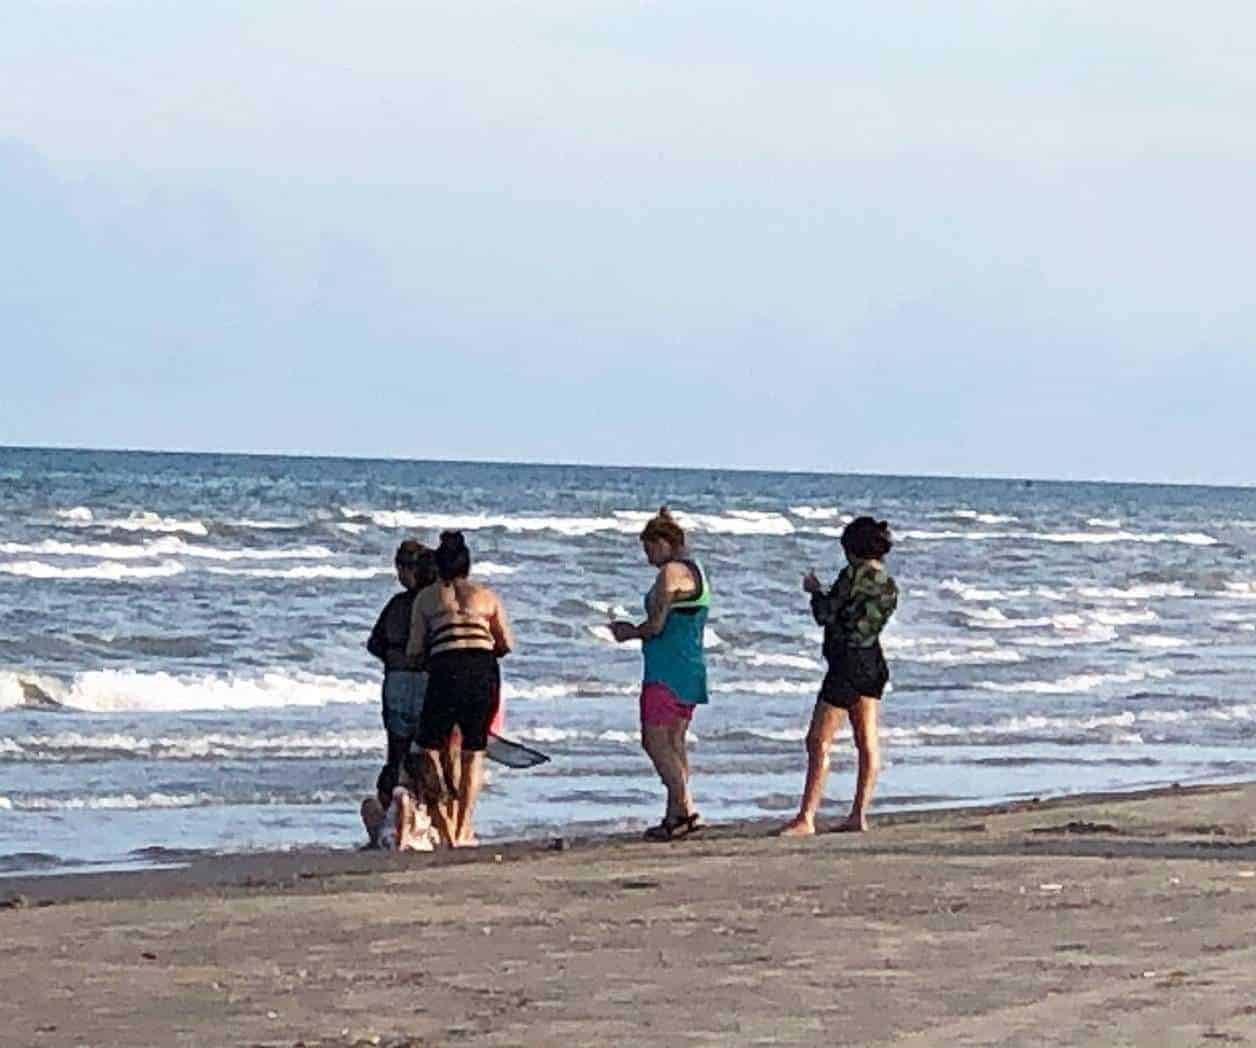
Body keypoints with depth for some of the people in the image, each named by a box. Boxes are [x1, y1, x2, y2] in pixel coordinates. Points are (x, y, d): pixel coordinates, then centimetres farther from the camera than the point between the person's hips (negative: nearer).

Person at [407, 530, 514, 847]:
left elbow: (415, 650, 11)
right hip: (484, 670, 2)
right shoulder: (486, 595, 20)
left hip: (446, 669, -2)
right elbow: (507, 645, 19)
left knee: (430, 746, 13)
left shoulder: (426, 598, 15)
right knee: (474, 752, 13)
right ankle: (463, 829, 10)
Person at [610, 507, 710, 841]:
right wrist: (635, 630, 20)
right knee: (674, 744, 11)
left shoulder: (670, 572, -13)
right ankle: (676, 814, 9)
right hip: (692, 669, 10)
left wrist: (629, 633, 1)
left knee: (656, 742, -8)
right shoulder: (696, 572, 17)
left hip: (667, 671, -10)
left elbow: (656, 625, -17)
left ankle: (686, 810, -15)